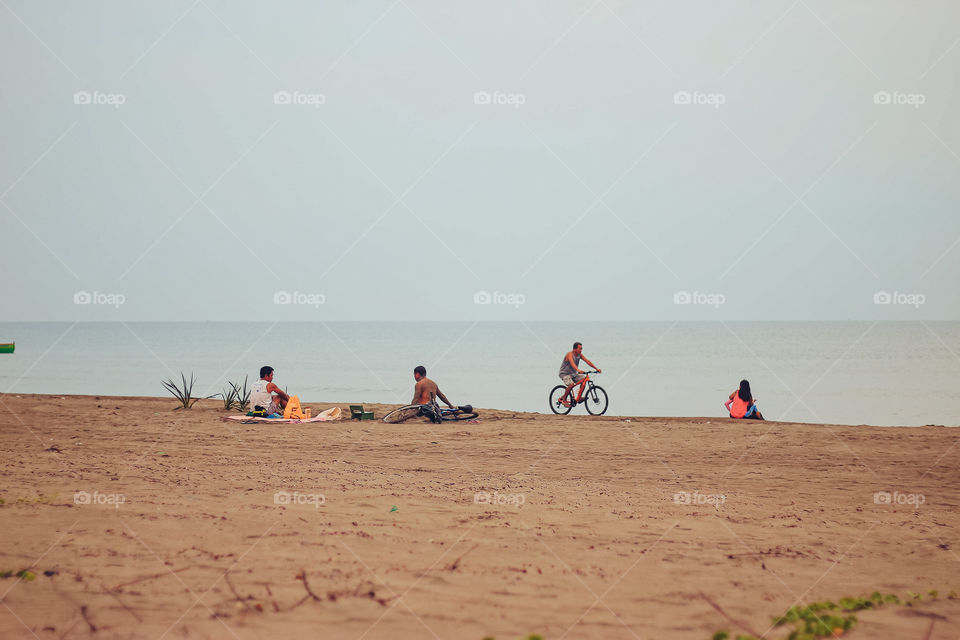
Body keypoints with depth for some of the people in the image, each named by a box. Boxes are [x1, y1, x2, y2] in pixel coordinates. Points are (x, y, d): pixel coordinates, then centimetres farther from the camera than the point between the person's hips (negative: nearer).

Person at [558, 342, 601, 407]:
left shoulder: (580, 355, -1)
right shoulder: (570, 354, -22)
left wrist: (596, 368, -18)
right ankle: (564, 400, -13)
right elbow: (572, 363, -40)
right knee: (571, 384, -32)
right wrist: (578, 370, -58)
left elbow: (587, 361, -7)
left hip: (573, 374, 7)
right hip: (565, 374, -7)